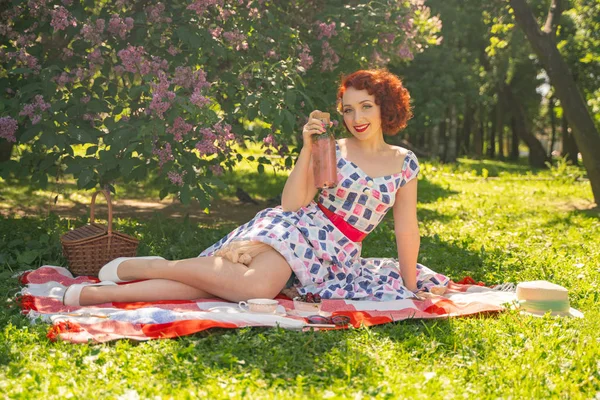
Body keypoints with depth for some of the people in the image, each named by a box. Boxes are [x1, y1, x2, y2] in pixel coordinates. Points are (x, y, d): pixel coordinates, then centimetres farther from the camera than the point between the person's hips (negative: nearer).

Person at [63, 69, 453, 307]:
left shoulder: (406, 163, 8)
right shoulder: (331, 150, 0)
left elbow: (407, 227, 10)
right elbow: (292, 204, -9)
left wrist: (411, 285, 9)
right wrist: (308, 148, -16)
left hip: (334, 259, 3)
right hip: (292, 231, -2)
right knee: (255, 284, -37)